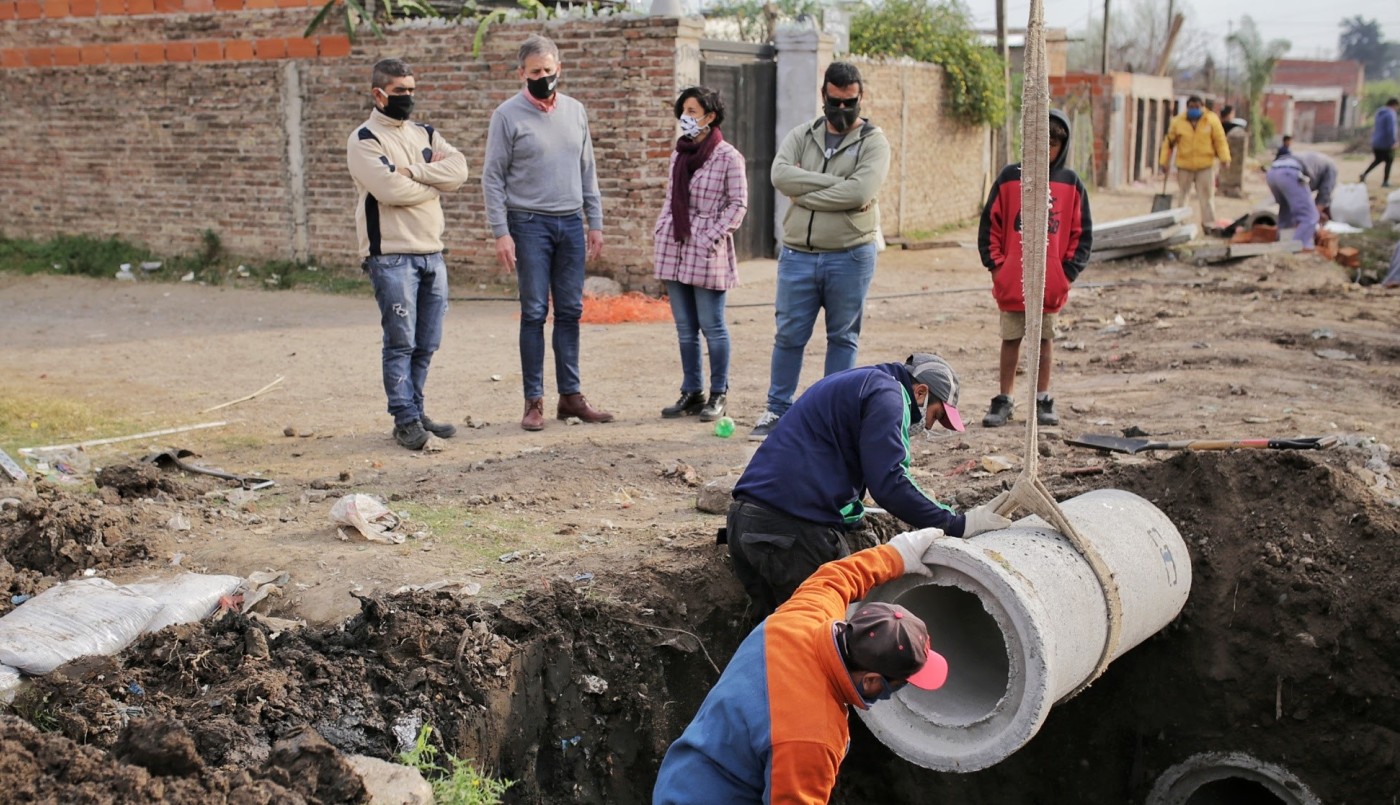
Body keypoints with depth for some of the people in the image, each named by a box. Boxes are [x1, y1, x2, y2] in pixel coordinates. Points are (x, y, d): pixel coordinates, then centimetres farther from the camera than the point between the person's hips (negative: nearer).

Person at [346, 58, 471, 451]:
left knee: (426, 344, 10)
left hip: (432, 252, 7)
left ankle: (415, 411, 21)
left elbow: (459, 169, -1)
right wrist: (435, 179, -3)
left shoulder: (425, 134, 17)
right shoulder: (364, 139, -3)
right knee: (401, 342, -5)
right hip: (391, 255, -6)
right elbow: (391, 189, -18)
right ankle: (404, 419, 2)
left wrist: (411, 172, -11)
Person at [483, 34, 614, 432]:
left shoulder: (575, 111, 10)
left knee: (570, 311, 7)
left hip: (571, 224, 4)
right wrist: (501, 232, -12)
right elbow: (493, 177, -5)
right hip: (530, 224, -4)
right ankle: (534, 401, 2)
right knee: (534, 313, -3)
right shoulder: (508, 115, -4)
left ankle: (570, 395, 14)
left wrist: (595, 223, 10)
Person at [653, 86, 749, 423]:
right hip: (674, 247, 6)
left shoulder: (728, 157, -8)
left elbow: (738, 204, -8)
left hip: (707, 254, -6)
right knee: (685, 328, 10)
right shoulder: (678, 154, 11)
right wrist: (662, 229, 7)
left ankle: (718, 396, 11)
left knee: (712, 326, 1)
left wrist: (713, 238, -14)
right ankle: (691, 393, 19)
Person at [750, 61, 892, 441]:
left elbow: (860, 192, -19)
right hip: (798, 255, 2)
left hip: (850, 257, -2)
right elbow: (781, 175, -10)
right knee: (788, 335, 6)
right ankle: (777, 410, 16)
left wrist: (805, 194, -12)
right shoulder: (801, 136, 9)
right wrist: (834, 183, -16)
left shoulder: (873, 142, -1)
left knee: (843, 338, 8)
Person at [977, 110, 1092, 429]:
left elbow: (1082, 233, 5)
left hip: (1051, 283, 0)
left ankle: (1043, 400, 20)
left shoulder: (1071, 184, 2)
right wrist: (996, 265, -4)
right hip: (1011, 281, 0)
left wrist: (1068, 271, -3)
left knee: (1044, 340, 10)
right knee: (1010, 340, 8)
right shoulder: (1010, 177, 0)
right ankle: (1004, 400, 16)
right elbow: (990, 224, 2)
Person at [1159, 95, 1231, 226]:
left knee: (1207, 196, 3)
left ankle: (1209, 224, 10)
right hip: (1184, 166, 1)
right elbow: (1169, 142, 2)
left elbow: (1220, 140, -2)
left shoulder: (1212, 120, -2)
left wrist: (1224, 158, -10)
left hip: (1205, 166, -1)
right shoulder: (1177, 122, -1)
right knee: (1181, 195, 9)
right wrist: (1164, 161, -1)